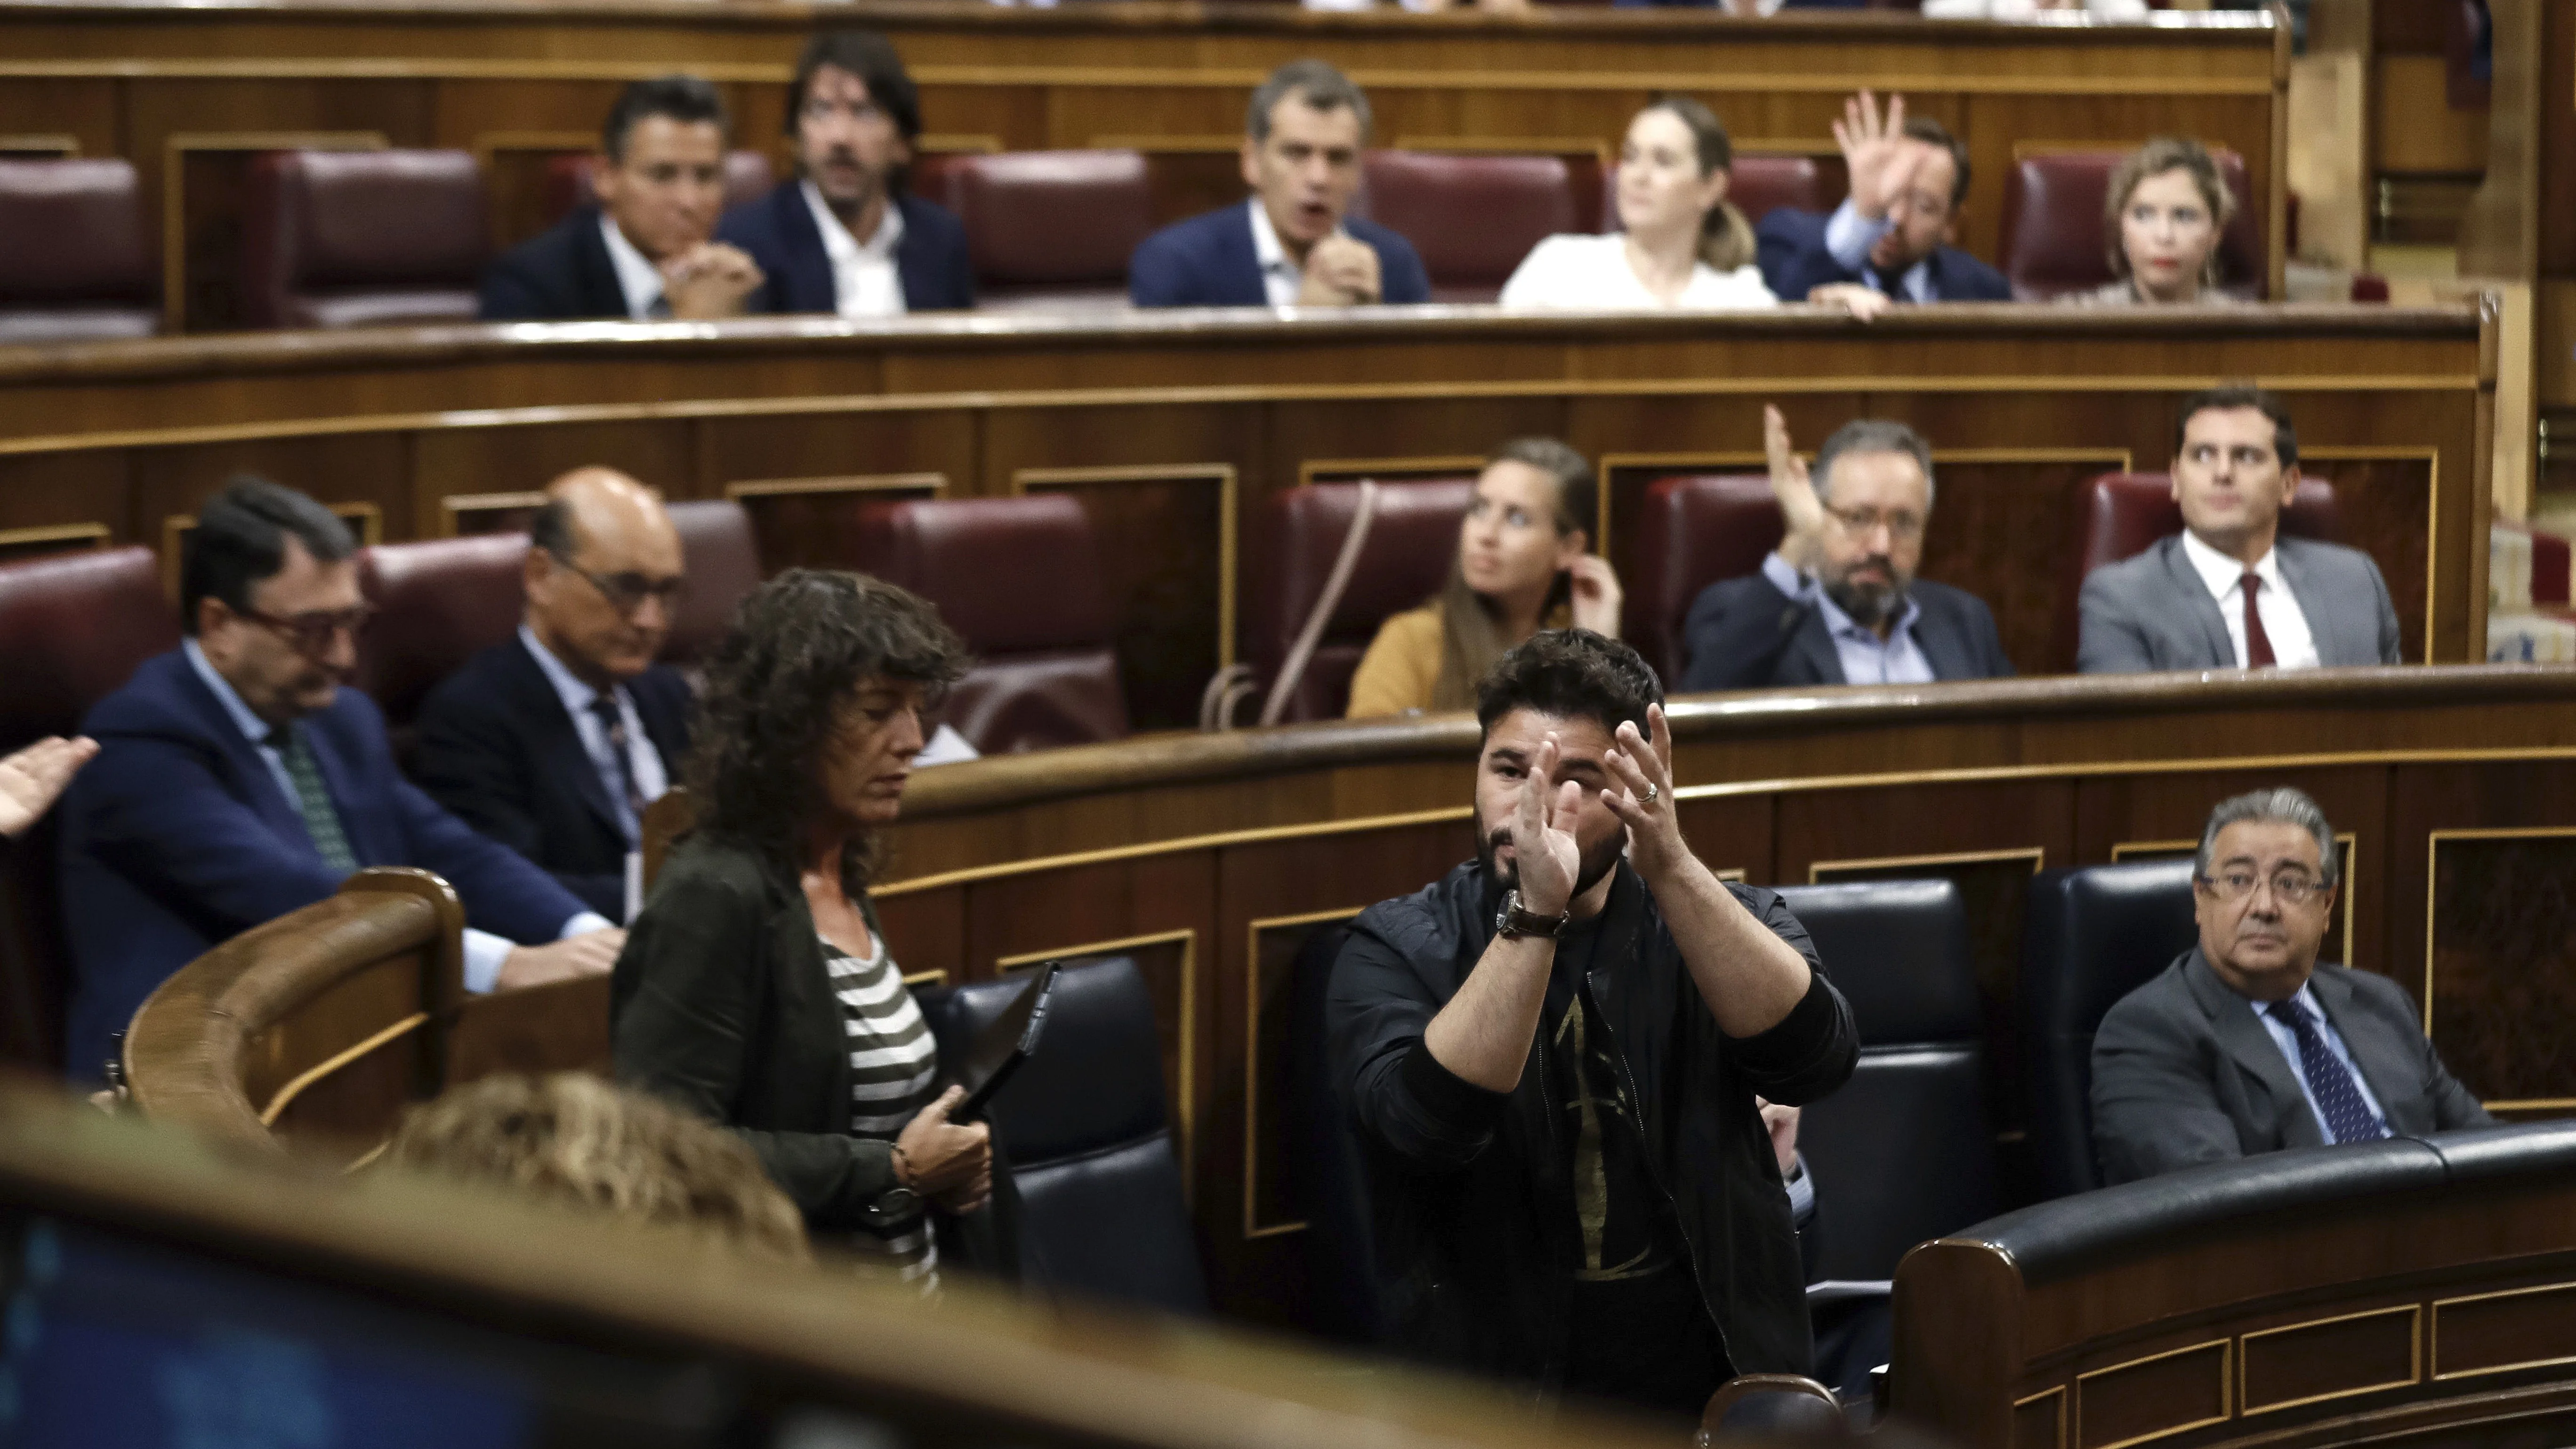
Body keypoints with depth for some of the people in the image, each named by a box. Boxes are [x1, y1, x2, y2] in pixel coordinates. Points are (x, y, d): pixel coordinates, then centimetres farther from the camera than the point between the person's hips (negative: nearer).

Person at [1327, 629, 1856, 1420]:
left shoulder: (1722, 922, 7)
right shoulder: (1396, 948, 2)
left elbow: (1814, 1062, -13)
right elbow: (1429, 1122, -17)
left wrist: (1673, 869, -24)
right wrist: (1535, 914, -26)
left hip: (1713, 1378, 1)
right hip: (1491, 1394, -1)